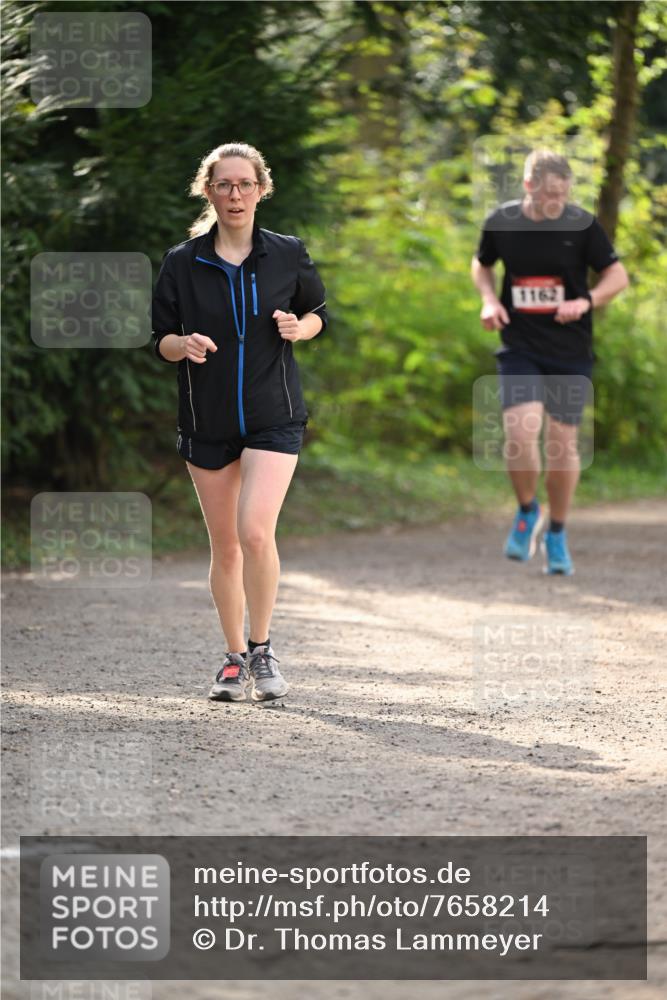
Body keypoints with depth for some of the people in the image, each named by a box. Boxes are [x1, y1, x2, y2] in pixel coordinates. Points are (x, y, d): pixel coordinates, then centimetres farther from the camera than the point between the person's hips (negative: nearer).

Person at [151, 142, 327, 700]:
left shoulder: (288, 255, 1)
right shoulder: (182, 263, 0)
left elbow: (318, 313, 15)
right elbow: (161, 339, 6)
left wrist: (299, 328, -8)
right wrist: (184, 345, -17)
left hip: (274, 418, -2)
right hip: (207, 422, 2)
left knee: (255, 532, -19)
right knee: (224, 546, 8)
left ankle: (262, 649, -2)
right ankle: (235, 658, 23)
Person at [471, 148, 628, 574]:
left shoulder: (582, 224, -8)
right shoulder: (501, 223, -3)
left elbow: (618, 275, -1)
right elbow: (482, 264, 17)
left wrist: (586, 301, -19)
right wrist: (489, 299, -3)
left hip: (570, 351, 0)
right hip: (519, 349, 0)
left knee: (563, 442, 4)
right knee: (521, 432, -18)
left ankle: (557, 534, 24)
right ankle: (527, 512, 10)